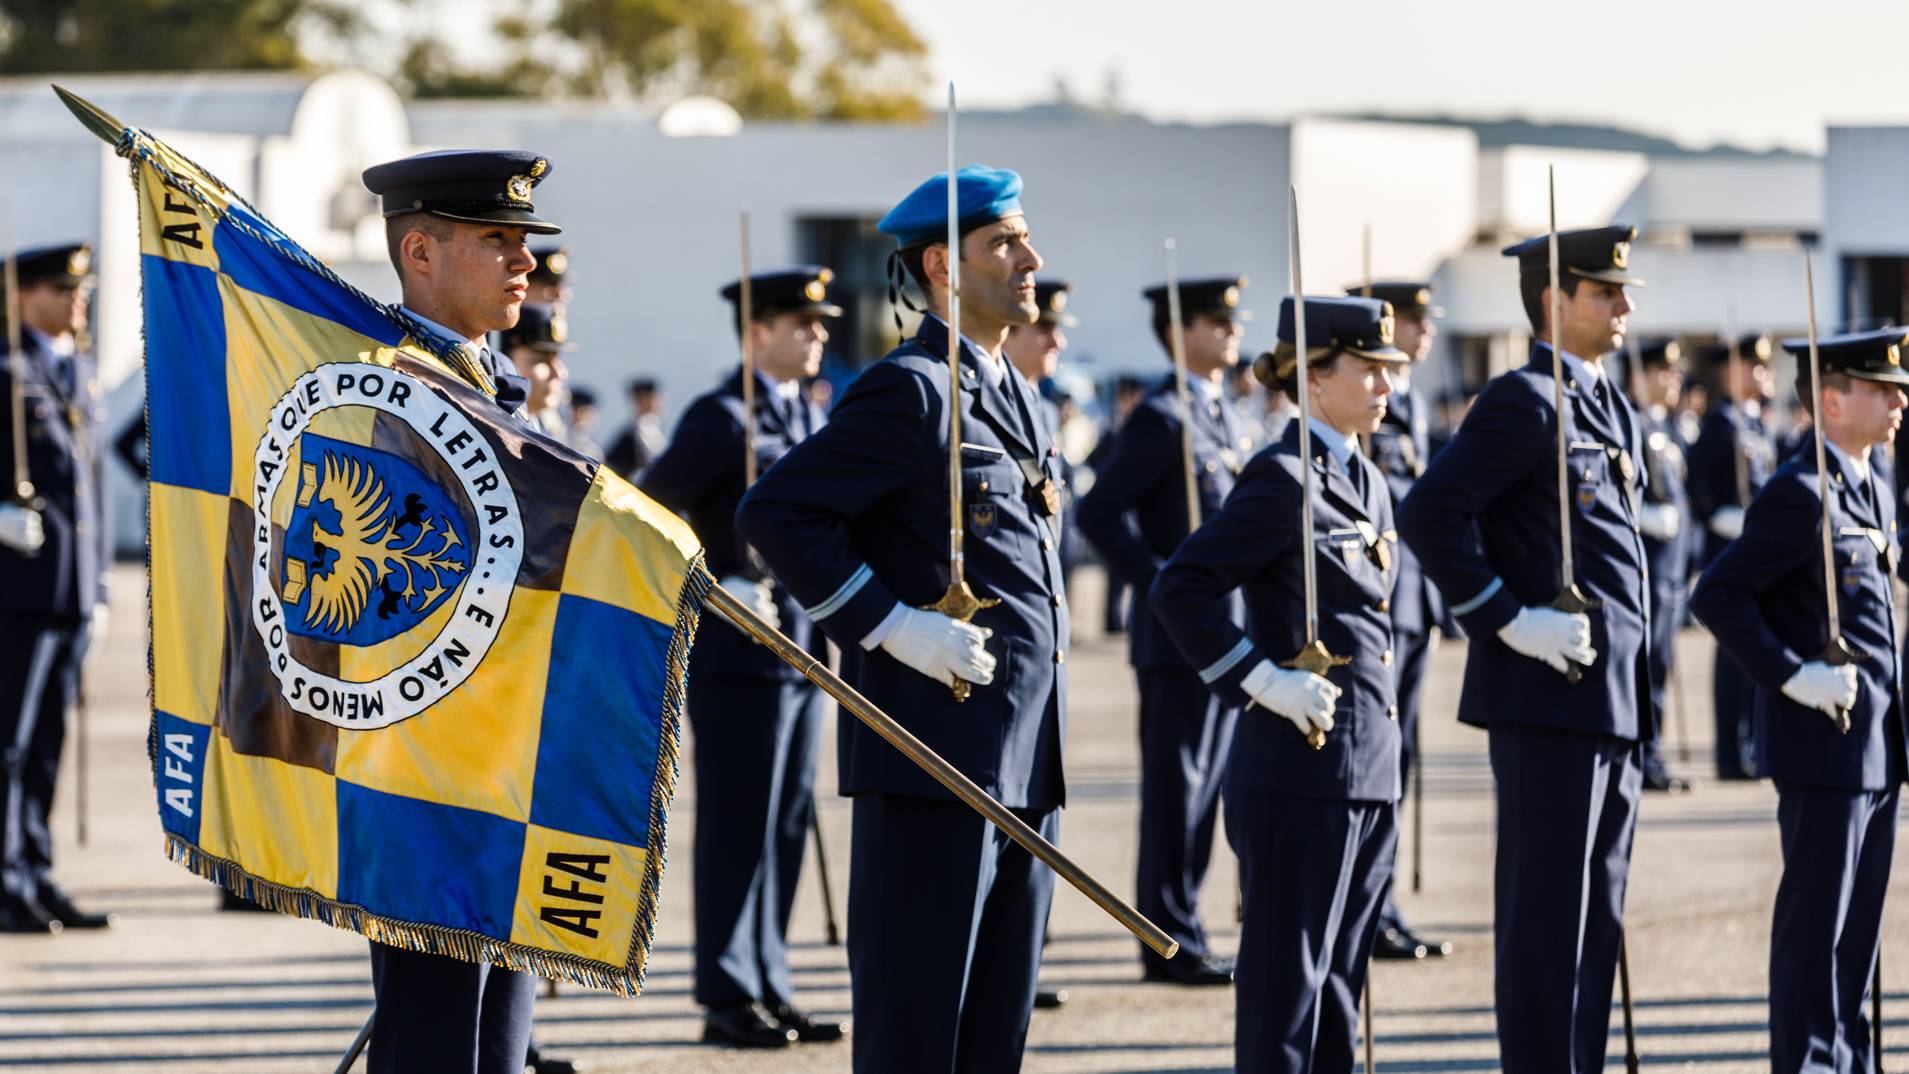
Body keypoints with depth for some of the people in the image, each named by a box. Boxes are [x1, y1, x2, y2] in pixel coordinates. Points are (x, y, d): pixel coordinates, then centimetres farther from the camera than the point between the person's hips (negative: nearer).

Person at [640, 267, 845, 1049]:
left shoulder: (813, 420, 15)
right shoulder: (723, 419, -11)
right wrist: (716, 589, -18)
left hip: (802, 651, 8)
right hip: (738, 653, -8)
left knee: (787, 824, 10)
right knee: (738, 826, -4)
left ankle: (768, 989, 16)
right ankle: (729, 999, 1)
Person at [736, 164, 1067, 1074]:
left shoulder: (1007, 393, 17)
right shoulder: (912, 391, -11)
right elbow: (775, 512, -17)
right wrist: (893, 626, -20)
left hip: (1024, 762, 9)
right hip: (935, 753, -9)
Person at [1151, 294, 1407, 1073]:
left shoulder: (1367, 482, 15)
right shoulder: (1282, 480, -12)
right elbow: (1179, 591, -19)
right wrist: (1264, 681, -19)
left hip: (1369, 773, 9)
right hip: (1300, 773, -9)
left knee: (1339, 980, 12)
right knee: (1288, 981, -4)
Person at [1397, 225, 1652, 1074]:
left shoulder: (1615, 412, 17)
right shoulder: (1524, 402, -11)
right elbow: (1428, 514, -21)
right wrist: (1508, 619, -19)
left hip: (1615, 702, 9)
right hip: (1549, 696, -9)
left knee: (1597, 922, 12)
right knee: (1546, 919, -6)